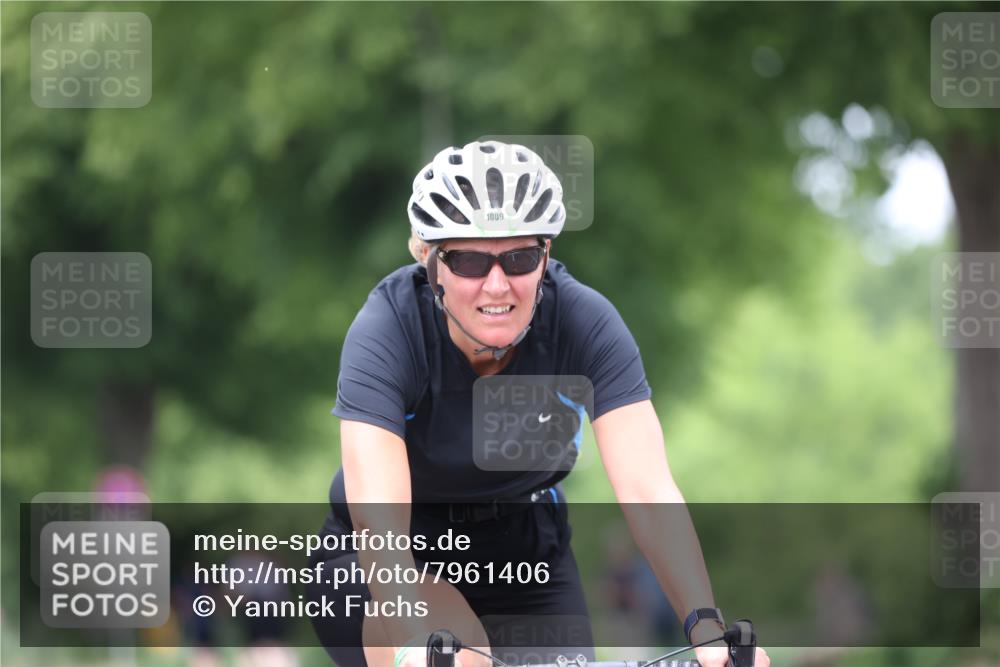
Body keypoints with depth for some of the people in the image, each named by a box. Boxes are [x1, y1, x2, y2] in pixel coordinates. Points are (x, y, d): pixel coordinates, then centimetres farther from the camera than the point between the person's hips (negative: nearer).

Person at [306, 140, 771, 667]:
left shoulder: (584, 322, -21)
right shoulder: (388, 331, -28)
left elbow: (648, 491, -29)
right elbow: (377, 518, -40)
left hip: (522, 557, 3)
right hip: (386, 564, -3)